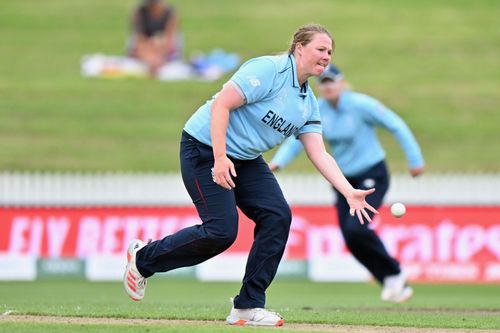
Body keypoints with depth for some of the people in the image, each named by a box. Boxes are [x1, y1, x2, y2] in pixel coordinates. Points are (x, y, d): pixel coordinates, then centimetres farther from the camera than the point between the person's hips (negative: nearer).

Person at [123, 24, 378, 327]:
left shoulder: (309, 103, 7)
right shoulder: (269, 70, -19)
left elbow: (319, 154, 1)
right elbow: (221, 104, -23)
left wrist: (349, 193, -12)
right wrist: (219, 157, -30)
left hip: (246, 159, 8)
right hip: (205, 147, -8)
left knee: (277, 217, -9)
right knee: (221, 231, -15)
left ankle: (248, 307, -2)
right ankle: (143, 258, 8)